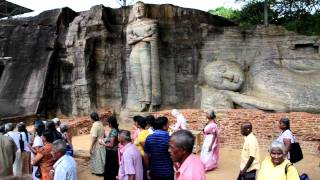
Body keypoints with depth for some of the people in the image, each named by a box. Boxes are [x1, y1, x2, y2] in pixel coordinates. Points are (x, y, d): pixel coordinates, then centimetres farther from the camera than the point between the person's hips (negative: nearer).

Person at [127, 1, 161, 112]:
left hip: (147, 53, -4)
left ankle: (153, 103, -2)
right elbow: (129, 41, 1)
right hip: (134, 54, 4)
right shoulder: (130, 25, 14)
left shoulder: (151, 23, 3)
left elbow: (153, 42, -5)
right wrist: (142, 38, -9)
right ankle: (144, 103, 6)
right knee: (138, 79, 1)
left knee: (149, 77, -7)